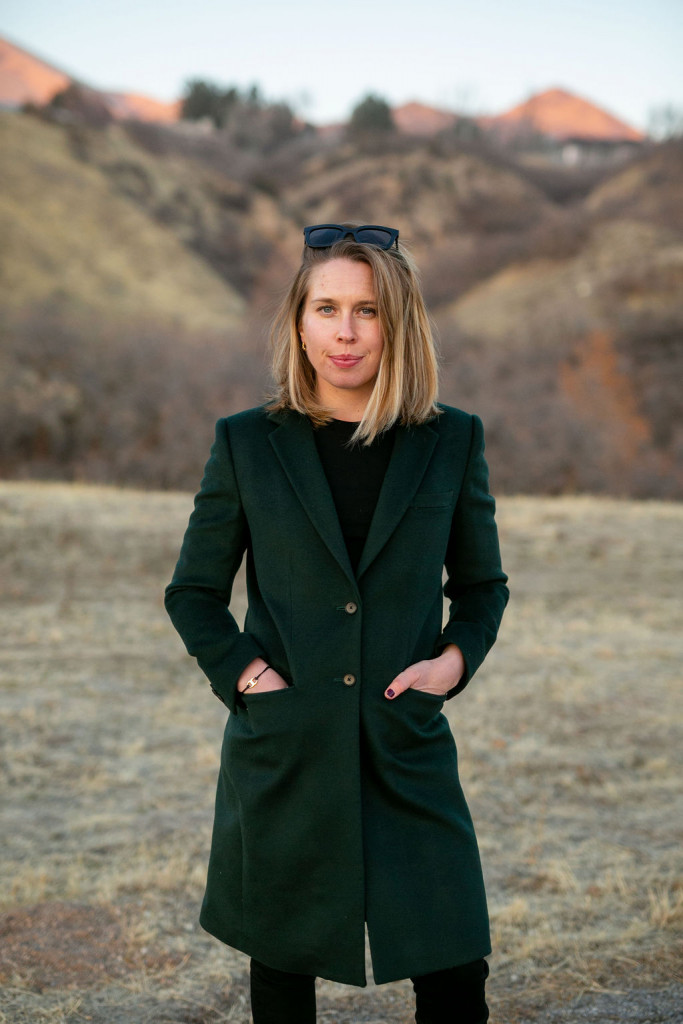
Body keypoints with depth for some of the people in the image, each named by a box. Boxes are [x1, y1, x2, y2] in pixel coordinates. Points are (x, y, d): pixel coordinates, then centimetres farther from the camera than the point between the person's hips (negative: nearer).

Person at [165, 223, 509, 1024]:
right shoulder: (248, 444, 0)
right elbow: (193, 592, 9)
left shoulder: (451, 442, 3)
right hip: (282, 754, 0)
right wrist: (240, 672, -6)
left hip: (408, 748, 0)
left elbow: (482, 583, 15)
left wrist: (456, 657, -3)